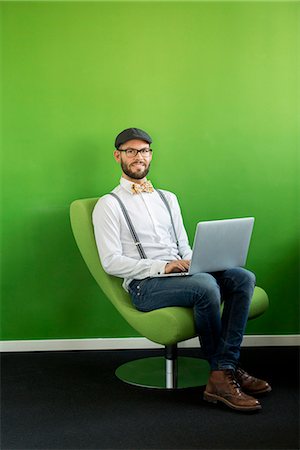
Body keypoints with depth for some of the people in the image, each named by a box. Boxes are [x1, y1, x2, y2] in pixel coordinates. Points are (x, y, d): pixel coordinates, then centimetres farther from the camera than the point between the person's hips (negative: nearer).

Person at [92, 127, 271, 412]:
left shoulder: (167, 198, 24)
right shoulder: (109, 205, 4)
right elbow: (111, 262, -6)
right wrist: (162, 266, -16)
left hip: (180, 276, 6)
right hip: (144, 285, -6)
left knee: (243, 278, -19)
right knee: (206, 285, -33)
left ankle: (223, 373, -23)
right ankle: (224, 369, -14)